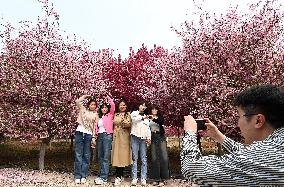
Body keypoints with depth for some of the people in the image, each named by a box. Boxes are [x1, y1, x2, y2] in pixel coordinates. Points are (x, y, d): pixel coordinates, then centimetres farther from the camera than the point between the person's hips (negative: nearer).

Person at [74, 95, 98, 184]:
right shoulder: (83, 109, 11)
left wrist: (94, 138, 2)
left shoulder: (95, 115, 12)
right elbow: (77, 101, -2)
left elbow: (95, 127, 8)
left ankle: (84, 175, 10)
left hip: (88, 134, 1)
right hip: (80, 133, -1)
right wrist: (86, 96, 9)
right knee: (78, 154, -1)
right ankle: (77, 176, 4)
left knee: (86, 155, 3)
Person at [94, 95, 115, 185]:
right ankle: (101, 175, 16)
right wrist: (95, 137, 6)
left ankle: (104, 177, -9)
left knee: (106, 157, -8)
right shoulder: (99, 118, 18)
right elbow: (97, 128, 15)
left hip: (107, 136, -6)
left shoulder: (110, 115, 5)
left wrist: (108, 98, 4)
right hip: (99, 136, 6)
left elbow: (113, 105, -8)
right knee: (100, 157, 8)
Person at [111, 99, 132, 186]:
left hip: (124, 137, -3)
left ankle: (118, 177, -3)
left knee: (122, 155, -6)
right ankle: (120, 176, 9)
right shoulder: (116, 115, 17)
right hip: (116, 137, 3)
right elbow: (113, 124, 19)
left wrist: (123, 121, -24)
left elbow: (129, 124, -7)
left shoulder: (128, 114, 5)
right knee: (116, 155, 0)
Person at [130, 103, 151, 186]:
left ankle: (143, 178, 0)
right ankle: (134, 178, -1)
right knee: (135, 158, -4)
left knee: (144, 159, -2)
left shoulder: (146, 117, 22)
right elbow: (134, 119, -9)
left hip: (143, 139, 3)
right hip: (135, 137, -3)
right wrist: (142, 117, 1)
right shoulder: (134, 113, 13)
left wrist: (149, 137, 0)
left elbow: (148, 128, 12)